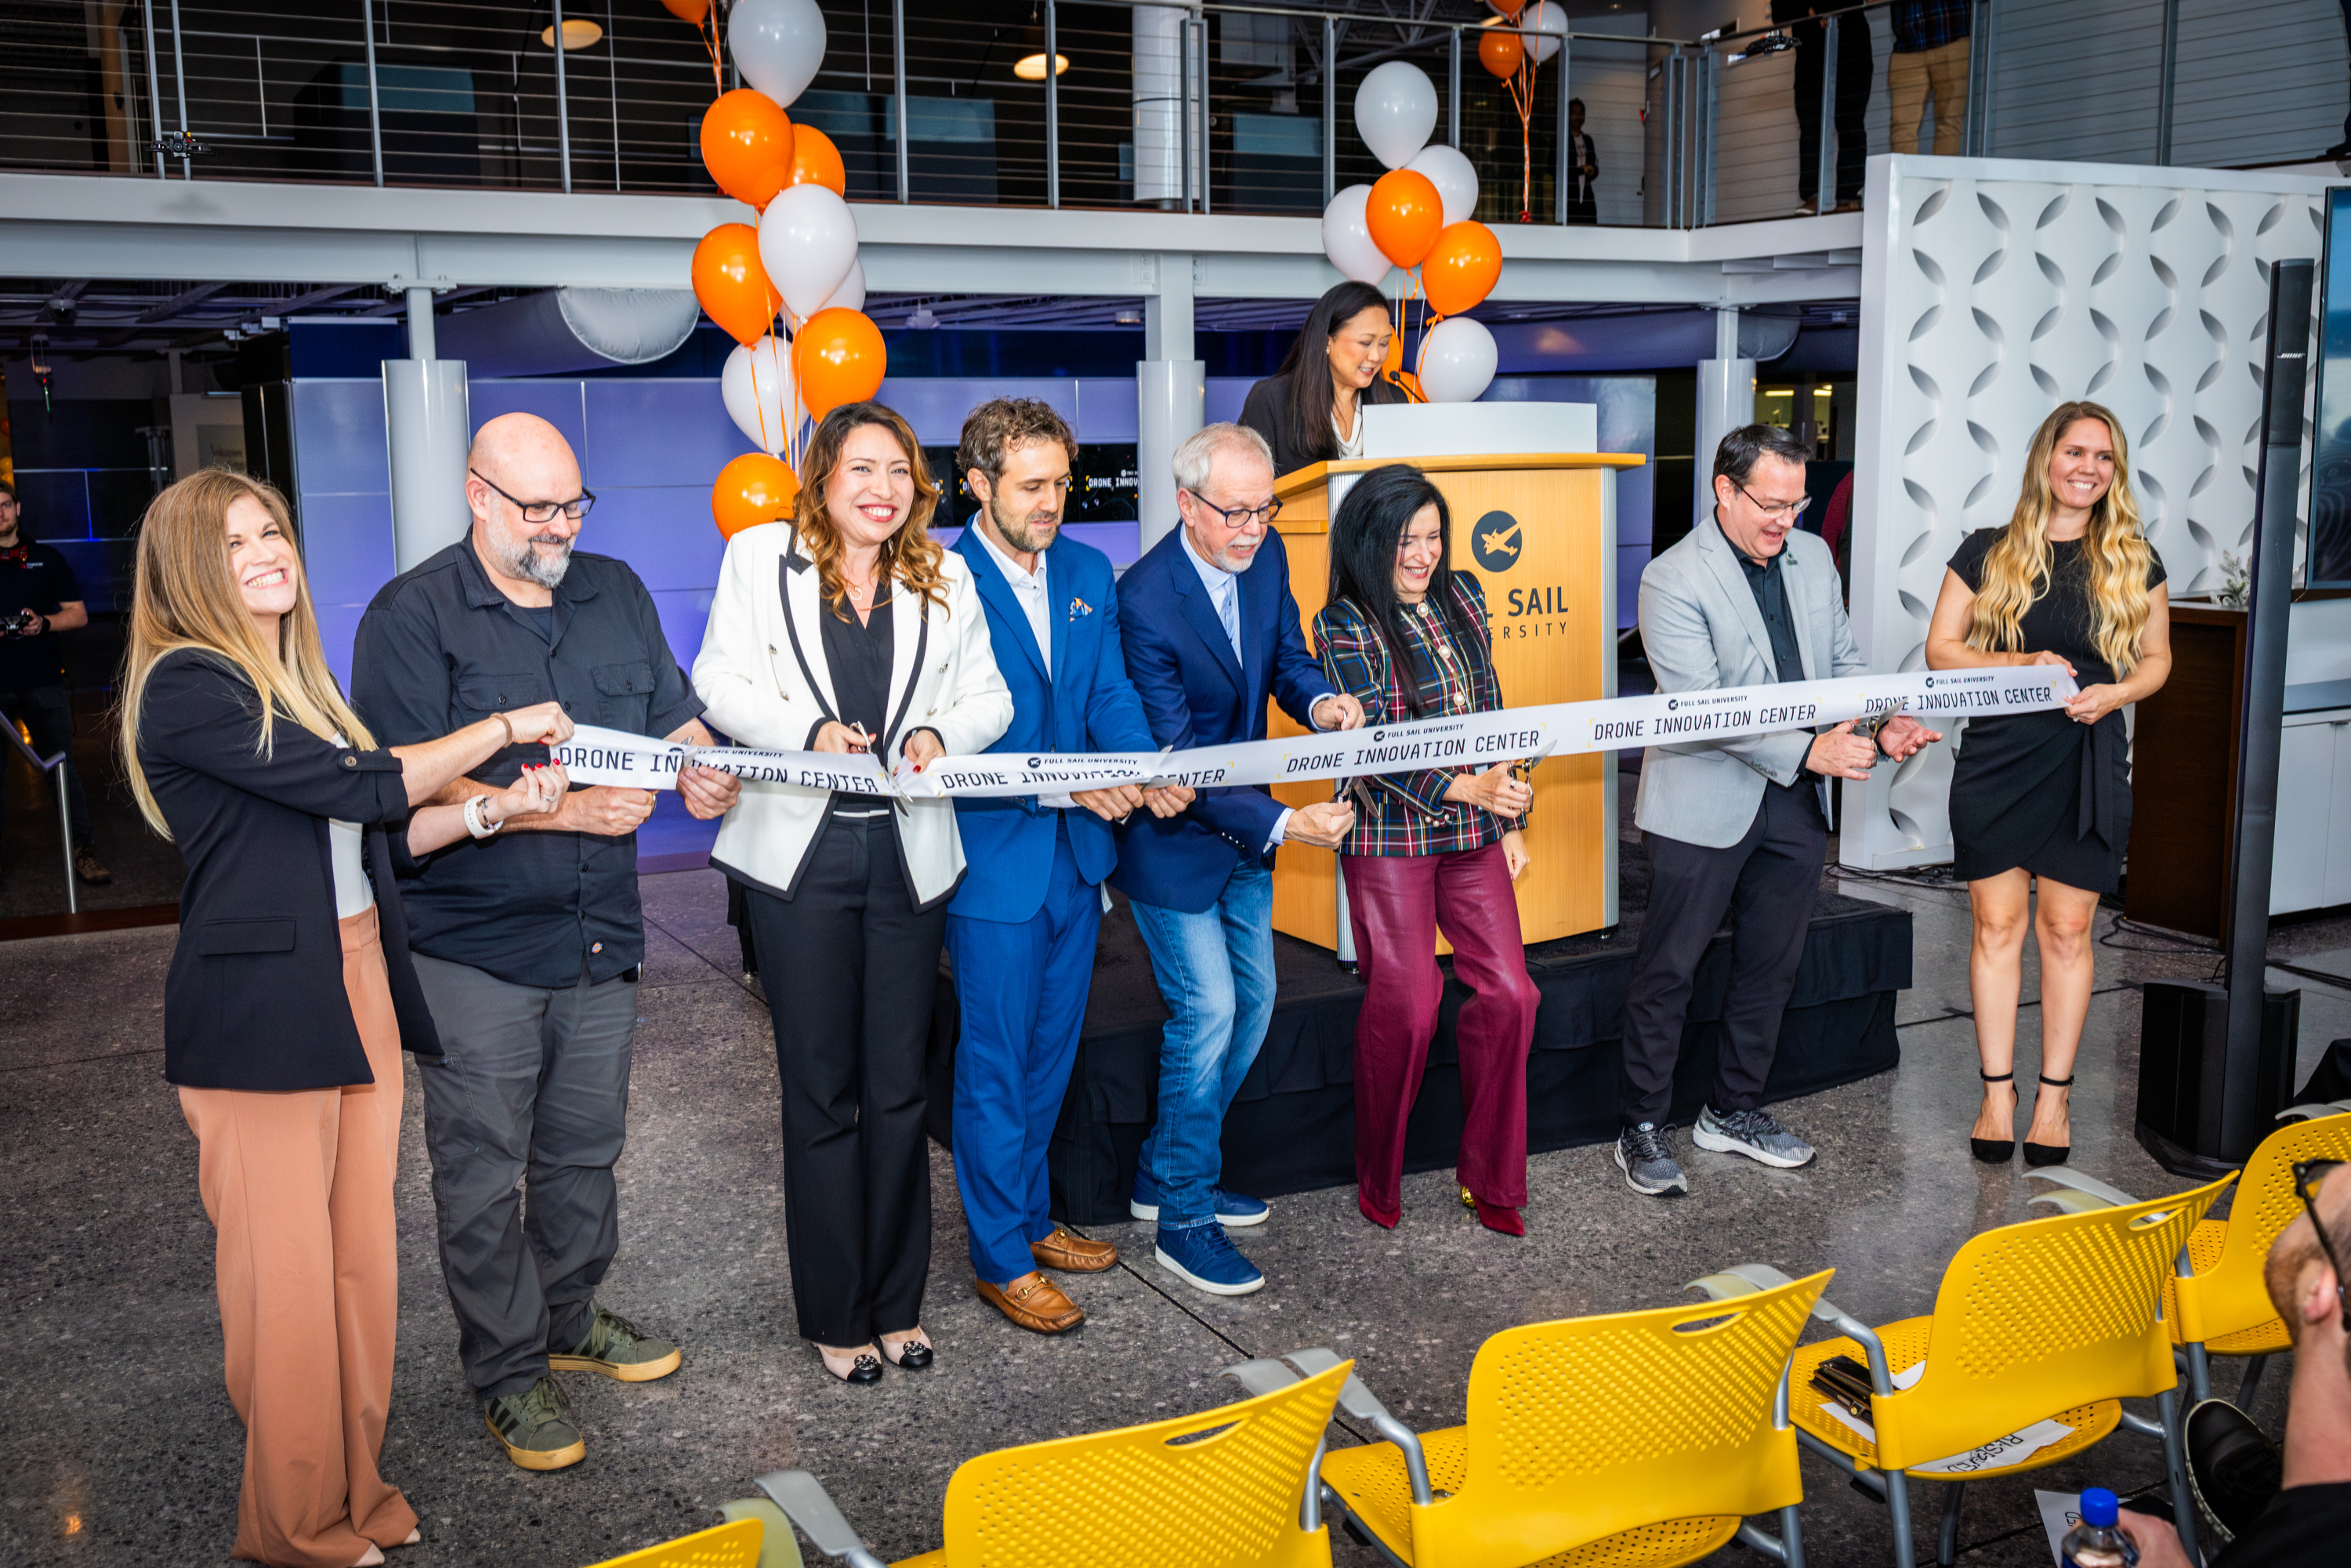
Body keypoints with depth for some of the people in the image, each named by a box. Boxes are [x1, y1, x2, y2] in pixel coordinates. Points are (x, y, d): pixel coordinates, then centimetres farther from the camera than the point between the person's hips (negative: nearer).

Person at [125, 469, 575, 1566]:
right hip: (261, 1011, -8)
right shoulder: (187, 686, -12)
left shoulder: (294, 680, 15)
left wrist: (495, 807, -2)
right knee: (286, 1273, 2)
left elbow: (372, 830, 14)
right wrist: (505, 726, -7)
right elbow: (360, 785, -18)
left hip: (358, 984, 8)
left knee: (362, 1256, 11)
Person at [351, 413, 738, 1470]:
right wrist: (564, 808, -25)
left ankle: (571, 1320, 37)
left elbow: (678, 717, 16)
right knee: (484, 1171, 4)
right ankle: (509, 1373, 19)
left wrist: (702, 773, -8)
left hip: (601, 934, 6)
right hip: (474, 946, -5)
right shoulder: (411, 616, -9)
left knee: (586, 1147, 18)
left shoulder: (616, 593, 9)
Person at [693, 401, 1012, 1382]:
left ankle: (896, 1303, 23)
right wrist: (808, 730, -17)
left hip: (908, 853, 2)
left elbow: (988, 698, 11)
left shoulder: (943, 578, 10)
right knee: (820, 1090, 4)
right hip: (800, 851, -2)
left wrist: (941, 732, -11)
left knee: (899, 1087, 8)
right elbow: (721, 684, 0)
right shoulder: (760, 558, 3)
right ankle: (836, 1317, 17)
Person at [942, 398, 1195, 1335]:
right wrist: (1068, 783, -28)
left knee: (1051, 1052, 18)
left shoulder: (1088, 573, 6)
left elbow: (1111, 696, 4)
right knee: (995, 1064, 4)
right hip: (993, 857, -7)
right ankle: (1000, 1257, 19)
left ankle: (1031, 1218, 35)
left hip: (1077, 853, 7)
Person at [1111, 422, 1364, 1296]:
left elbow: (1287, 655, 6)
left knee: (1253, 999, 16)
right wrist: (1282, 824, -33)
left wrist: (1318, 700, -18)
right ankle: (1185, 1221, 11)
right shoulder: (1145, 601, -27)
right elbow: (1177, 761, -27)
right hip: (1174, 838, -8)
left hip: (1245, 829, 8)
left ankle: (1164, 1173, 32)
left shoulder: (1265, 557, -5)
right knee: (1207, 1012, -6)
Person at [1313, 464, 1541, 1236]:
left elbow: (1490, 710, 15)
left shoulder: (1462, 596, 10)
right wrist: (1465, 788, -25)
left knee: (1509, 994, 0)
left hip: (1474, 833, 6)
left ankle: (1488, 1178, 17)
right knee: (1404, 1008, -3)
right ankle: (1379, 1183, 18)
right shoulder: (1344, 626, -8)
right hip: (1390, 834, -5)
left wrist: (1510, 817, 14)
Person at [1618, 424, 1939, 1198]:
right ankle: (1641, 1128, 14)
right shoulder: (1673, 580, -14)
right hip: (1705, 804, -7)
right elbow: (1699, 706, -21)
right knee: (1667, 970, 1)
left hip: (1796, 803, 7)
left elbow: (1844, 659, 14)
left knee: (1772, 964, 15)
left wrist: (1883, 724, -6)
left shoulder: (1813, 558, 8)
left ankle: (1735, 1111, 31)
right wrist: (1807, 750, -26)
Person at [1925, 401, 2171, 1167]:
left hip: (2087, 764, 1)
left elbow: (2157, 658, 13)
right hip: (1996, 759, 0)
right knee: (1997, 925, 3)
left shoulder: (2134, 561, 6)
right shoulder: (1988, 553, 2)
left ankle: (2054, 1097, 15)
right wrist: (2021, 663, -14)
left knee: (2066, 930, 5)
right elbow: (1940, 649, 2)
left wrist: (2115, 692, -9)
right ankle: (1997, 1095, 13)